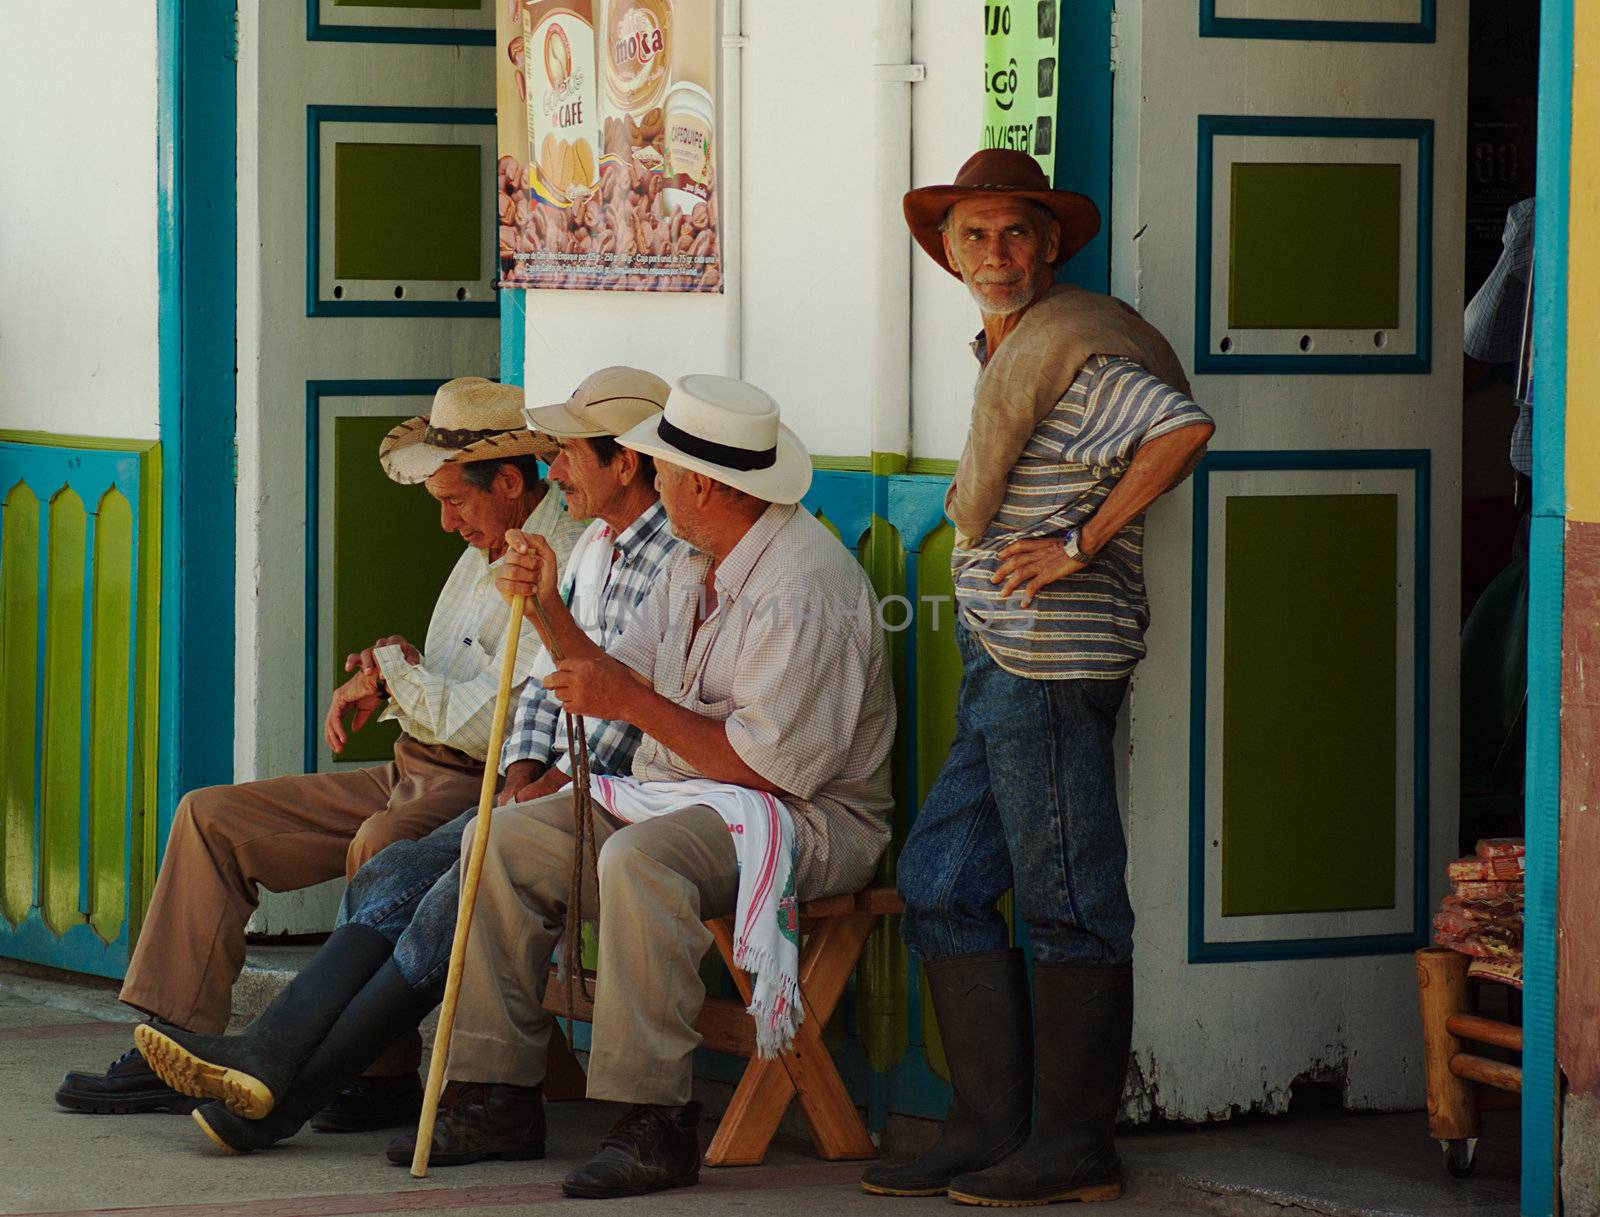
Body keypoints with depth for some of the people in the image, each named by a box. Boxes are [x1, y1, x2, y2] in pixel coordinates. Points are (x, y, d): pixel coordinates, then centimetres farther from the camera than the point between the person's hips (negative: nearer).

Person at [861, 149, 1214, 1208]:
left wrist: (1083, 543, -19)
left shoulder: (1070, 345, -10)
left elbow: (1184, 425, -24)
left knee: (1069, 902, -4)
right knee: (940, 884, 11)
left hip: (1054, 662, -11)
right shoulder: (1004, 354, 20)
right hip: (1001, 664, 11)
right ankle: (989, 1130, 15)